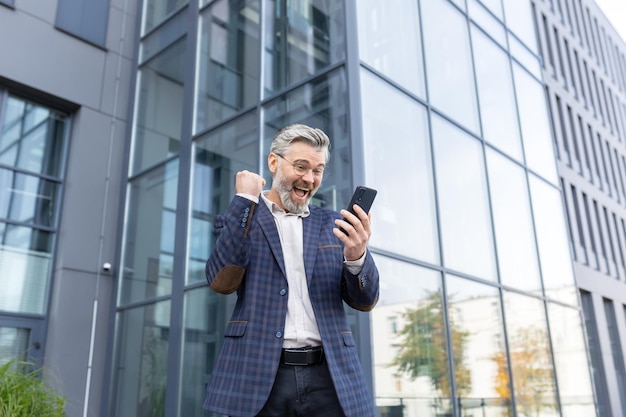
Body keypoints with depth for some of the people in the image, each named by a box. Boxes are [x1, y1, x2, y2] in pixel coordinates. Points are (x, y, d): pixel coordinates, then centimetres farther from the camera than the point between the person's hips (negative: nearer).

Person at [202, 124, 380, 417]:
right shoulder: (239, 219, 7)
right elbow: (221, 282, -9)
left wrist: (357, 256, -16)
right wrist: (245, 200, -7)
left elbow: (365, 301, 6)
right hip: (259, 375, -1)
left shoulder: (332, 224, 12)